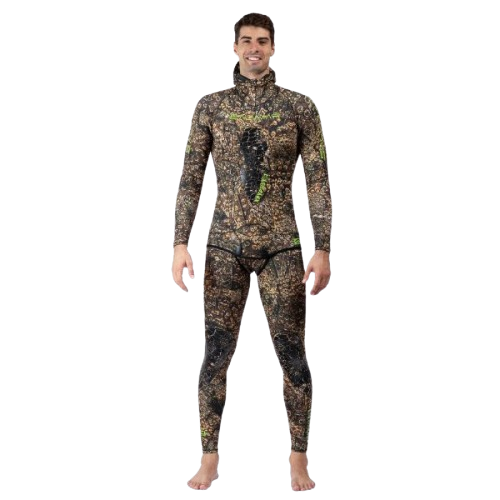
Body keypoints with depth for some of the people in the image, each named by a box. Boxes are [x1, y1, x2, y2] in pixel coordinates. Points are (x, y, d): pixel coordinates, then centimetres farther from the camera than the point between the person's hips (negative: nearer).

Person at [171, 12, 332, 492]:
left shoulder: (300, 106, 3)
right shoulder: (210, 106, 7)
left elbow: (318, 181, 2)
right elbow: (191, 178, 7)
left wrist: (323, 249, -5)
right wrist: (180, 244, 0)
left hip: (281, 246, -1)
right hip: (225, 246, 1)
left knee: (291, 353, 0)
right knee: (216, 352, 1)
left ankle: (299, 460, 11)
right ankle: (208, 460, 9)